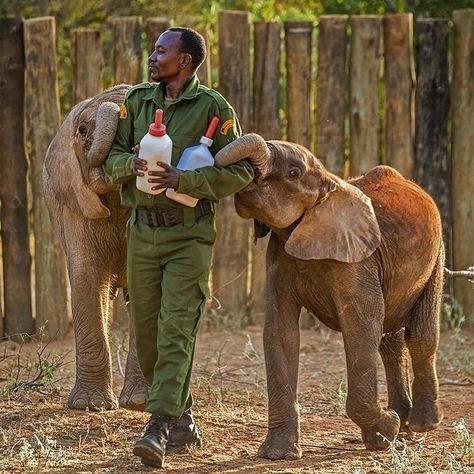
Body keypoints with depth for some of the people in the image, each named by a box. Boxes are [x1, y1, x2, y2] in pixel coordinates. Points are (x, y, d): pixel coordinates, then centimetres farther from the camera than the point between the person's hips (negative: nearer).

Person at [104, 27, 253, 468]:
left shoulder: (213, 107, -7)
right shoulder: (137, 99, 7)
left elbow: (240, 170, -11)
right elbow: (110, 155, 10)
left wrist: (182, 179, -21)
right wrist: (132, 162, -13)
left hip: (188, 235, -5)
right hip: (142, 230, 5)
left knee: (175, 330, -13)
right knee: (145, 330, 8)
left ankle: (158, 428, -20)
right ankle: (181, 420, 22)